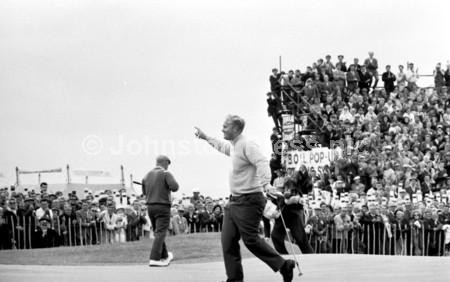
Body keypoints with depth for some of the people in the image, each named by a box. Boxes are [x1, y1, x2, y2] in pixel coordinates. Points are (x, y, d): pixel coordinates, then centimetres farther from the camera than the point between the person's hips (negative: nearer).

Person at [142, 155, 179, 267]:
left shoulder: (147, 175, 10)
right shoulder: (166, 174, -9)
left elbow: (144, 192, 20)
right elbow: (175, 187, -22)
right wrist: (171, 185, 0)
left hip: (150, 206, 7)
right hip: (163, 207, -7)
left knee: (158, 233, 18)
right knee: (160, 234, -8)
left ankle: (165, 256, 31)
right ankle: (154, 259, -17)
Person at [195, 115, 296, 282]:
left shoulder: (246, 146, -15)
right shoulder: (233, 146, 15)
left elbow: (262, 163, -30)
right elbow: (222, 146, 40)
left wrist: (266, 183, -45)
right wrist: (206, 137, 48)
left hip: (249, 201, -10)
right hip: (234, 201, 10)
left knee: (251, 240, -12)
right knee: (228, 241, 5)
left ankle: (283, 266, -1)